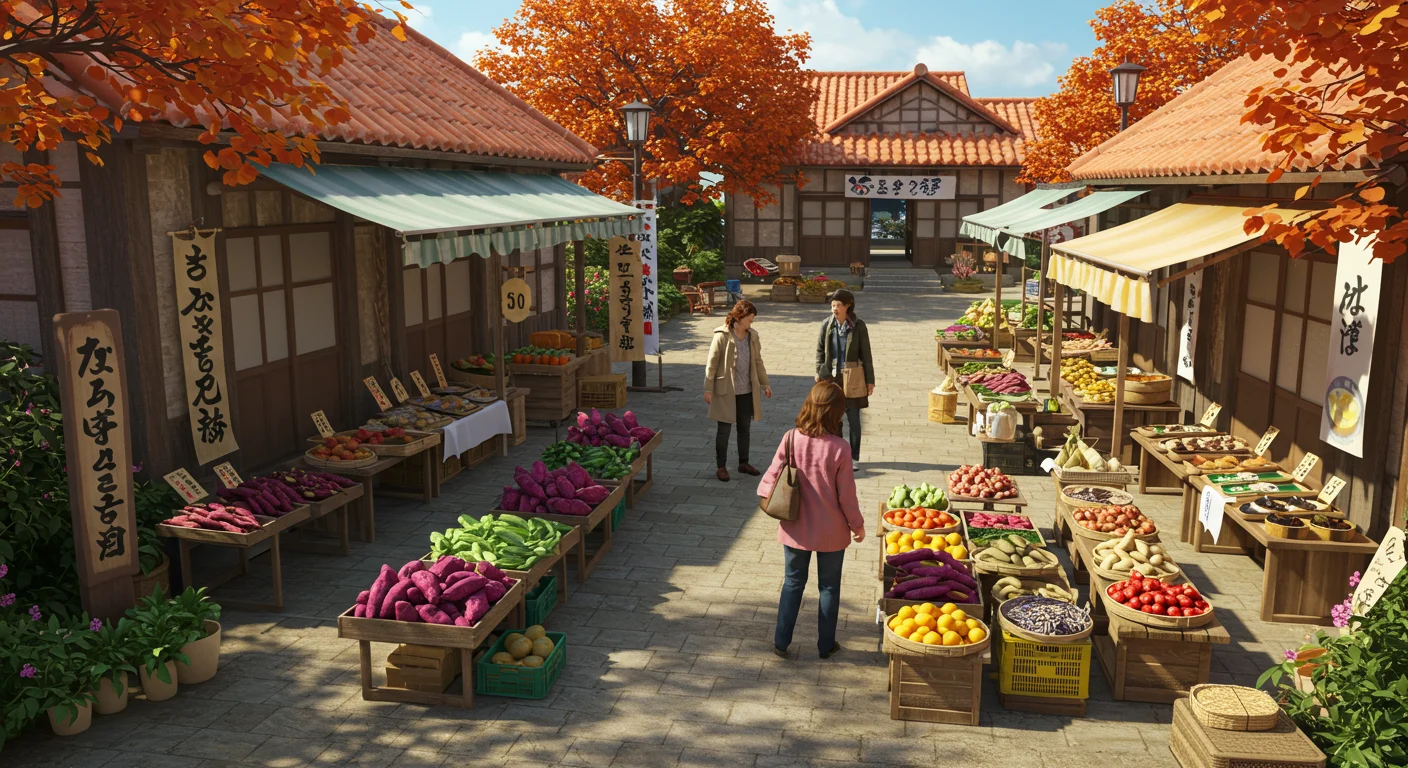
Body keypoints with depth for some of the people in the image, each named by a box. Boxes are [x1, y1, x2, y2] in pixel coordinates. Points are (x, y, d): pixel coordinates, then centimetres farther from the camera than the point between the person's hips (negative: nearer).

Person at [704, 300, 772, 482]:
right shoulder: (722, 336, -14)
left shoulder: (752, 336, 2)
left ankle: (743, 463, 30)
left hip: (747, 391, 5)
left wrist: (765, 384, 12)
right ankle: (721, 467, 16)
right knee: (724, 430, 5)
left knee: (744, 428, 15)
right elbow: (711, 364, -10)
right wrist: (708, 389, -11)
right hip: (726, 392, -5)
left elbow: (758, 361, 12)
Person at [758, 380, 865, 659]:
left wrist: (767, 499, 17)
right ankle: (826, 645, 27)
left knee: (793, 582, 19)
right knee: (829, 587, 16)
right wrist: (857, 524, 4)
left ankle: (781, 642, 24)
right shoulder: (839, 448, -20)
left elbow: (773, 476, -5)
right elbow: (846, 494, -12)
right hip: (831, 531, -2)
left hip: (796, 528, 2)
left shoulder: (791, 439, -14)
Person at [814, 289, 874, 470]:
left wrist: (870, 380, -3)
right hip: (831, 378, 2)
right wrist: (819, 371, 2)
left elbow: (866, 354, -3)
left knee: (853, 419, 4)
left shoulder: (858, 326, -7)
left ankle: (854, 457, 15)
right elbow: (820, 349, 11)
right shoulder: (827, 325, 0)